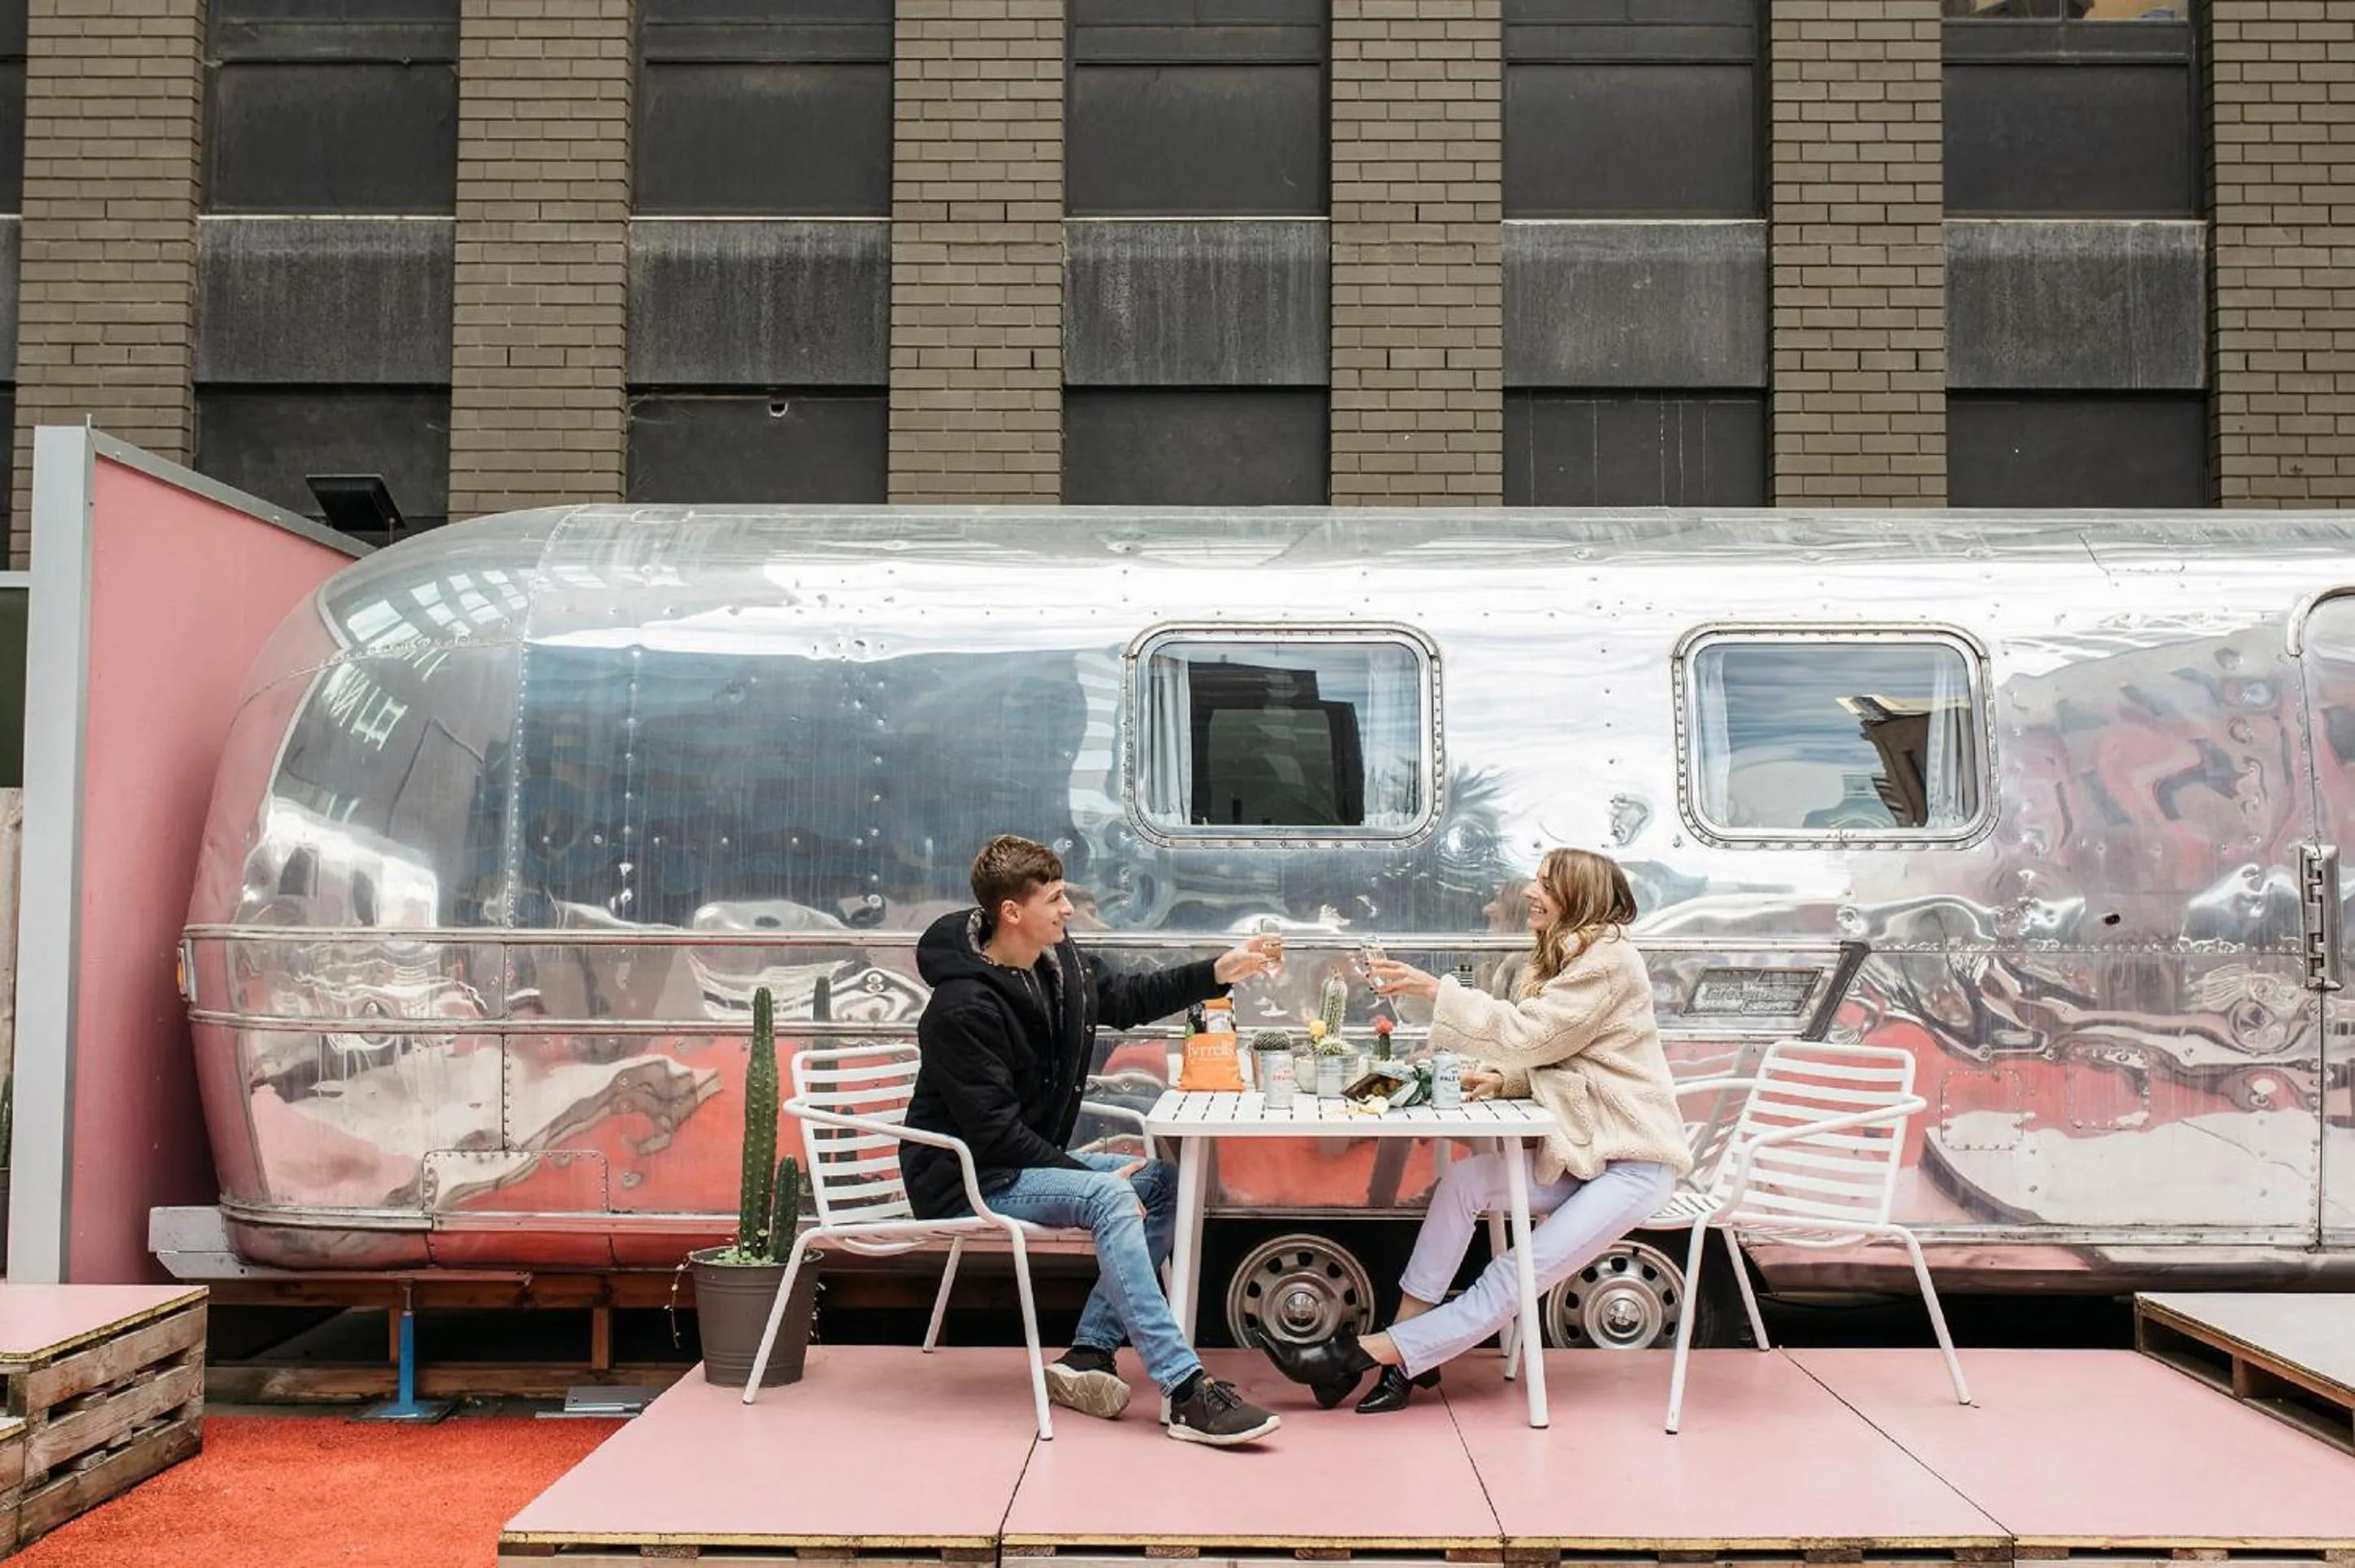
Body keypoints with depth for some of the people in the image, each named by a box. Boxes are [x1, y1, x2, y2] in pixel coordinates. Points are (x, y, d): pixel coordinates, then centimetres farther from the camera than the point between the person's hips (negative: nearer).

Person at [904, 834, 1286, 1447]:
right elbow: (994, 1132, -24)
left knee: (1161, 1183, 0)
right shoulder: (963, 1007, -25)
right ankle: (1187, 1392, -30)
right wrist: (1093, 1175, -21)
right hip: (967, 1180, -10)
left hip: (1029, 1161, 10)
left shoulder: (1059, 961, 1)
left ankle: (1090, 1353, -6)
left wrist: (1219, 973, 10)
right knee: (1110, 1198, -28)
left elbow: (1125, 999, 19)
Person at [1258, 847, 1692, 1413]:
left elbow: (1530, 1034, -21)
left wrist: (1434, 989, -22)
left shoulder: (1609, 960, -14)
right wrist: (1503, 1078, -8)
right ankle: (1405, 1359, -18)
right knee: (1462, 1182, -15)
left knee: (1514, 1280, -18)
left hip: (1634, 1163, -8)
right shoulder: (1559, 960, 16)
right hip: (1577, 1153, 8)